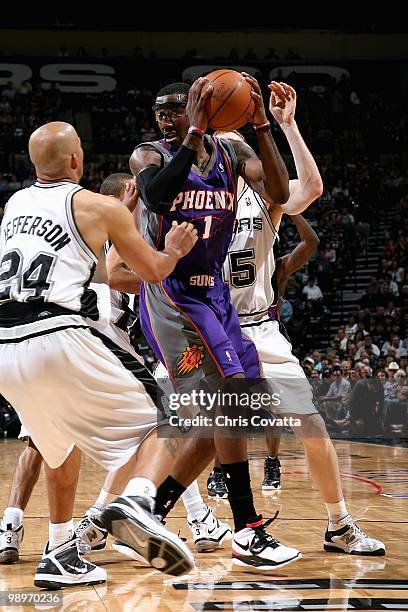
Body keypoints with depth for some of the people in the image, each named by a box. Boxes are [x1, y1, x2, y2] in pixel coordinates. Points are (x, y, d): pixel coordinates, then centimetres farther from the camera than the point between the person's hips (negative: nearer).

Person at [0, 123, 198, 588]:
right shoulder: (99, 207, 5)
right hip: (58, 341, -6)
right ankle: (135, 504, -23)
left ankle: (61, 556, 24)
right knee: (159, 429, 5)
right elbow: (154, 271, 17)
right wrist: (174, 250, 38)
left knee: (60, 445, 29)